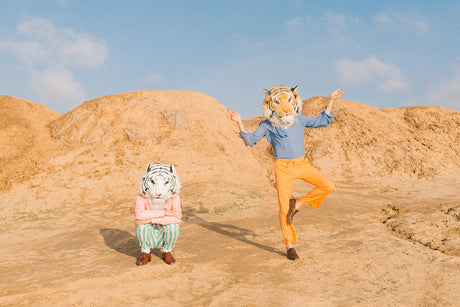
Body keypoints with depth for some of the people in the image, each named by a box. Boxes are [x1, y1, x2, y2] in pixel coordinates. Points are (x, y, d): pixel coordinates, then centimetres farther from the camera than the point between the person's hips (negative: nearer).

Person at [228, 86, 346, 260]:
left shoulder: (300, 119, 6)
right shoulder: (267, 125, -2)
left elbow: (321, 121, 12)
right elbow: (250, 140, -3)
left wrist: (331, 101, 7)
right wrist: (239, 123, -14)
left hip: (301, 164, 4)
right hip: (283, 167, -3)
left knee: (328, 186, -12)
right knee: (284, 207, -2)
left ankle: (298, 204, 4)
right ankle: (289, 245, 13)